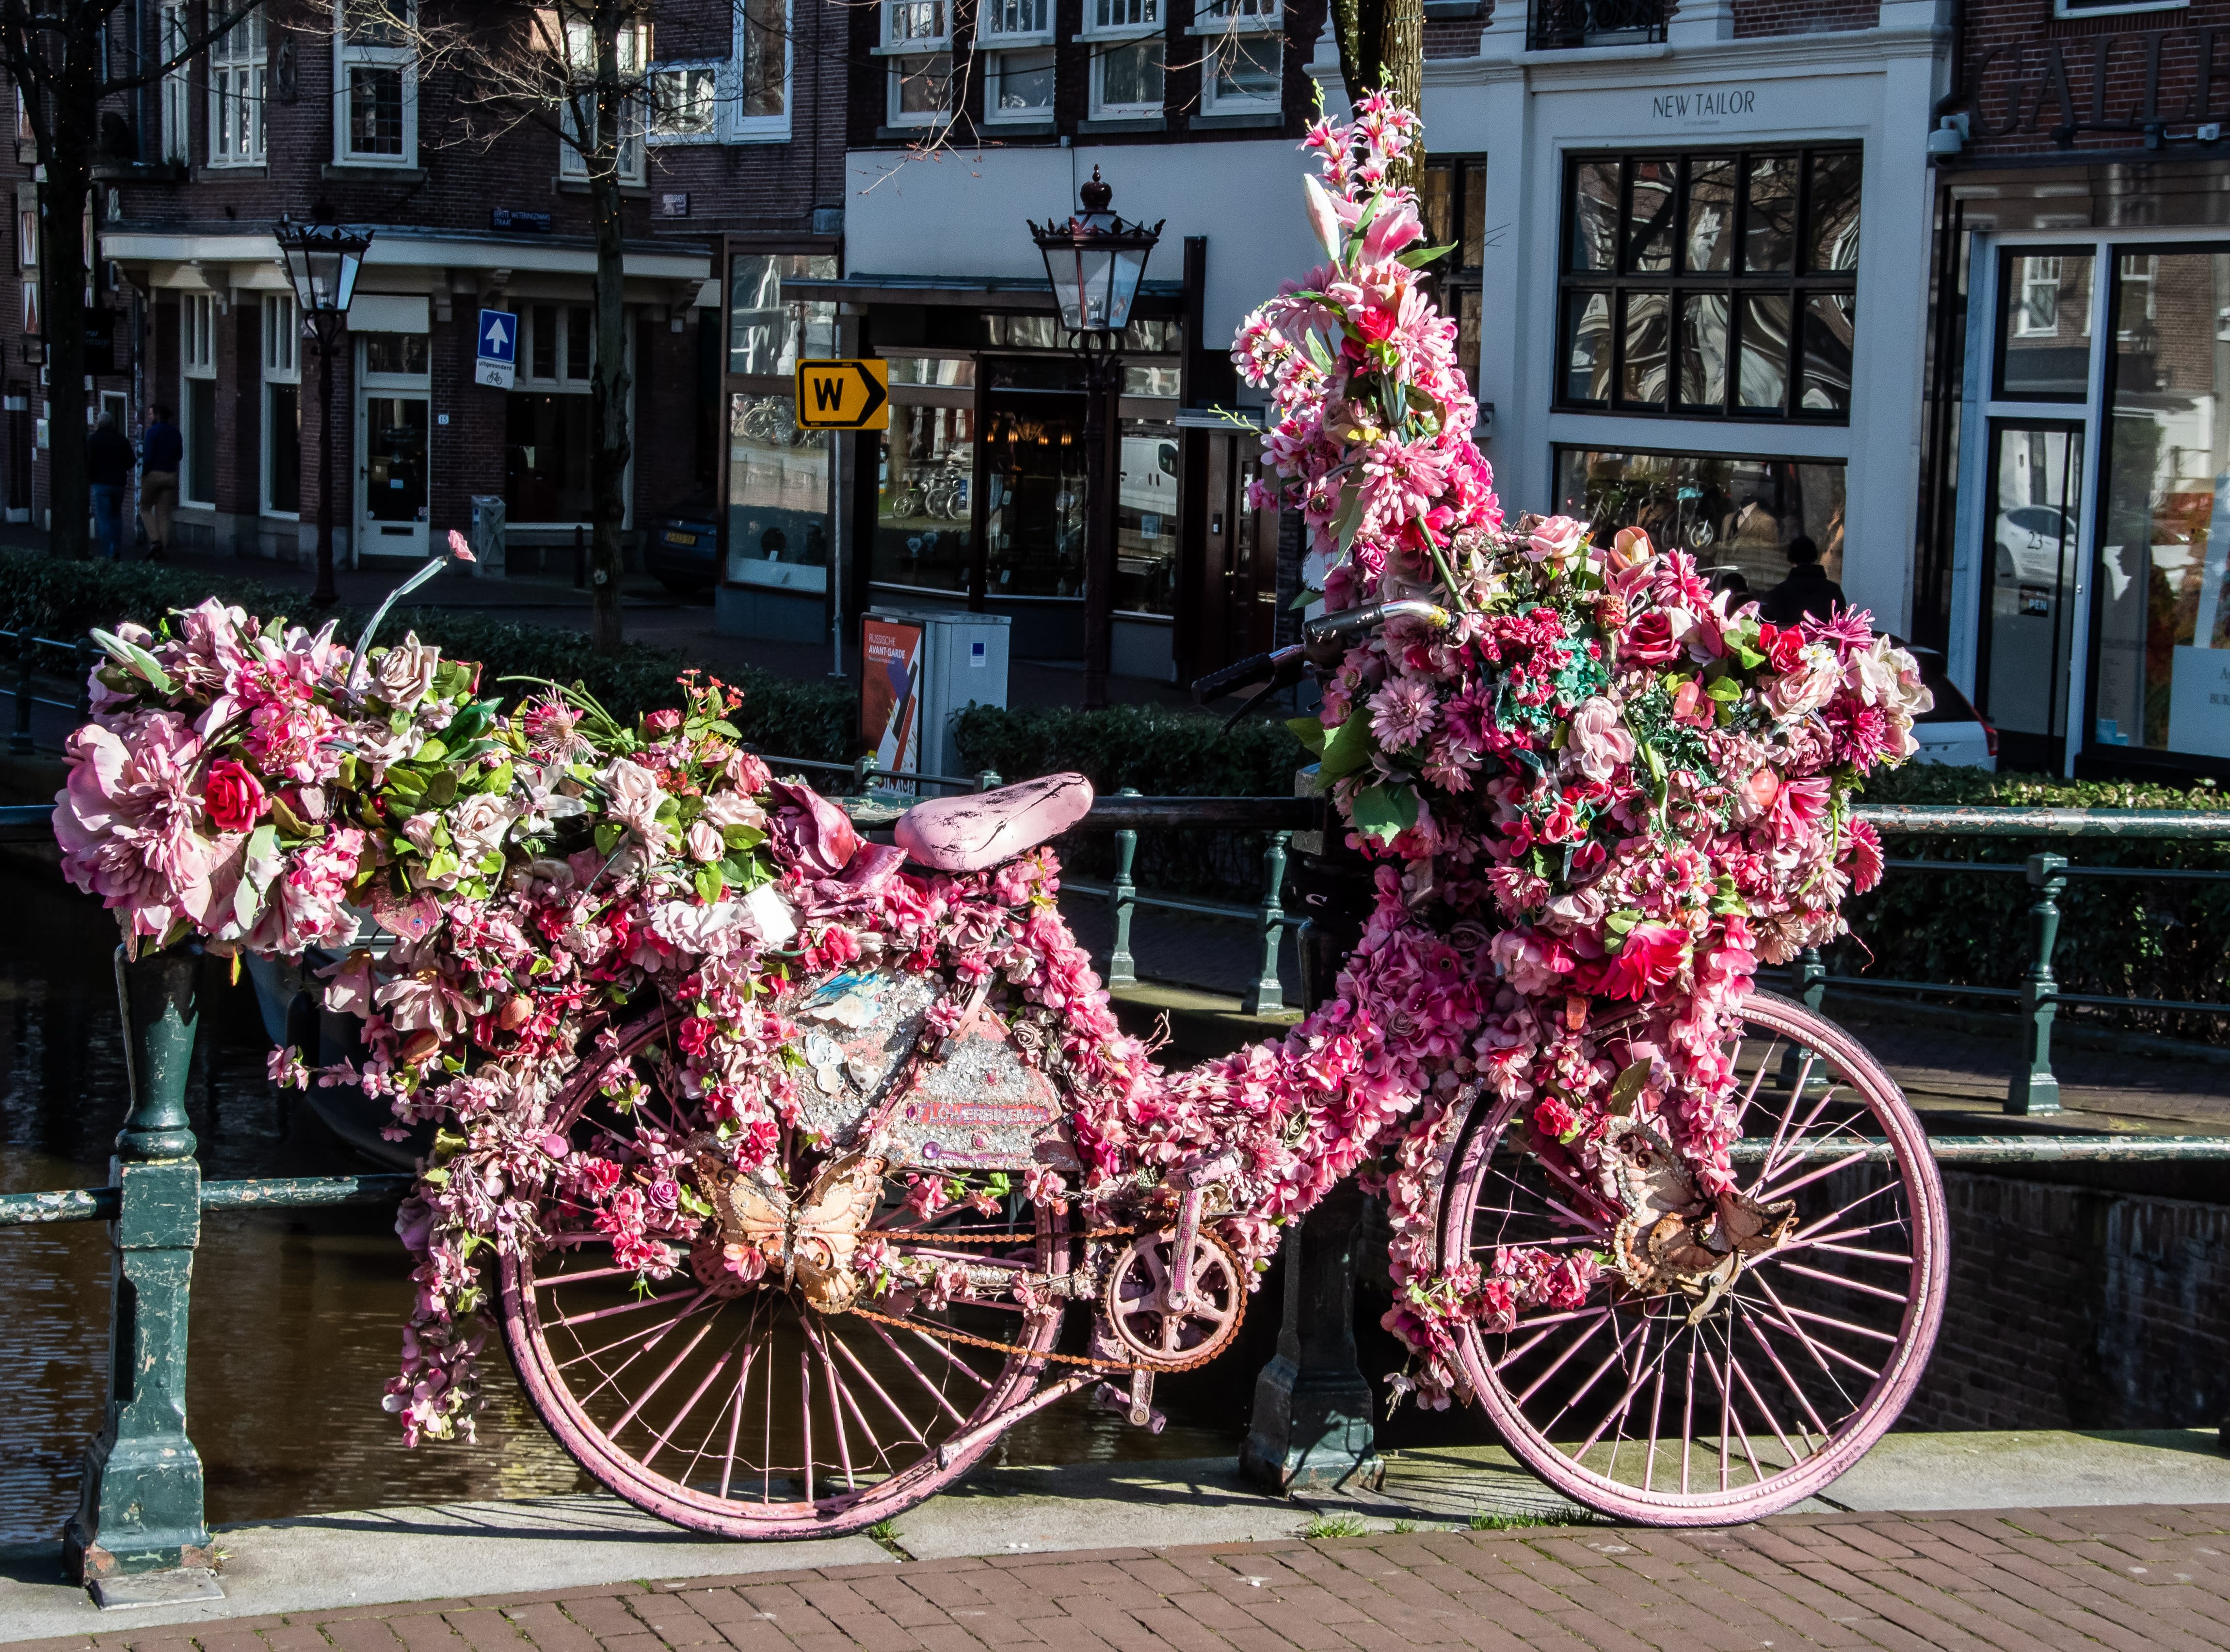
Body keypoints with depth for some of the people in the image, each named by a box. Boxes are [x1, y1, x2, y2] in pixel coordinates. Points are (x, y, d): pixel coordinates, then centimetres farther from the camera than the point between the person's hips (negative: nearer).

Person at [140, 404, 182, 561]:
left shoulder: (153, 431, -11)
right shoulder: (175, 433, 8)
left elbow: (148, 455, -16)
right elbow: (180, 455, 14)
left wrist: (144, 473, -5)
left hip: (153, 475, -5)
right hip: (171, 476, 5)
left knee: (145, 508, 10)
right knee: (164, 513, 7)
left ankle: (155, 540, -7)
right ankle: (161, 550, 4)